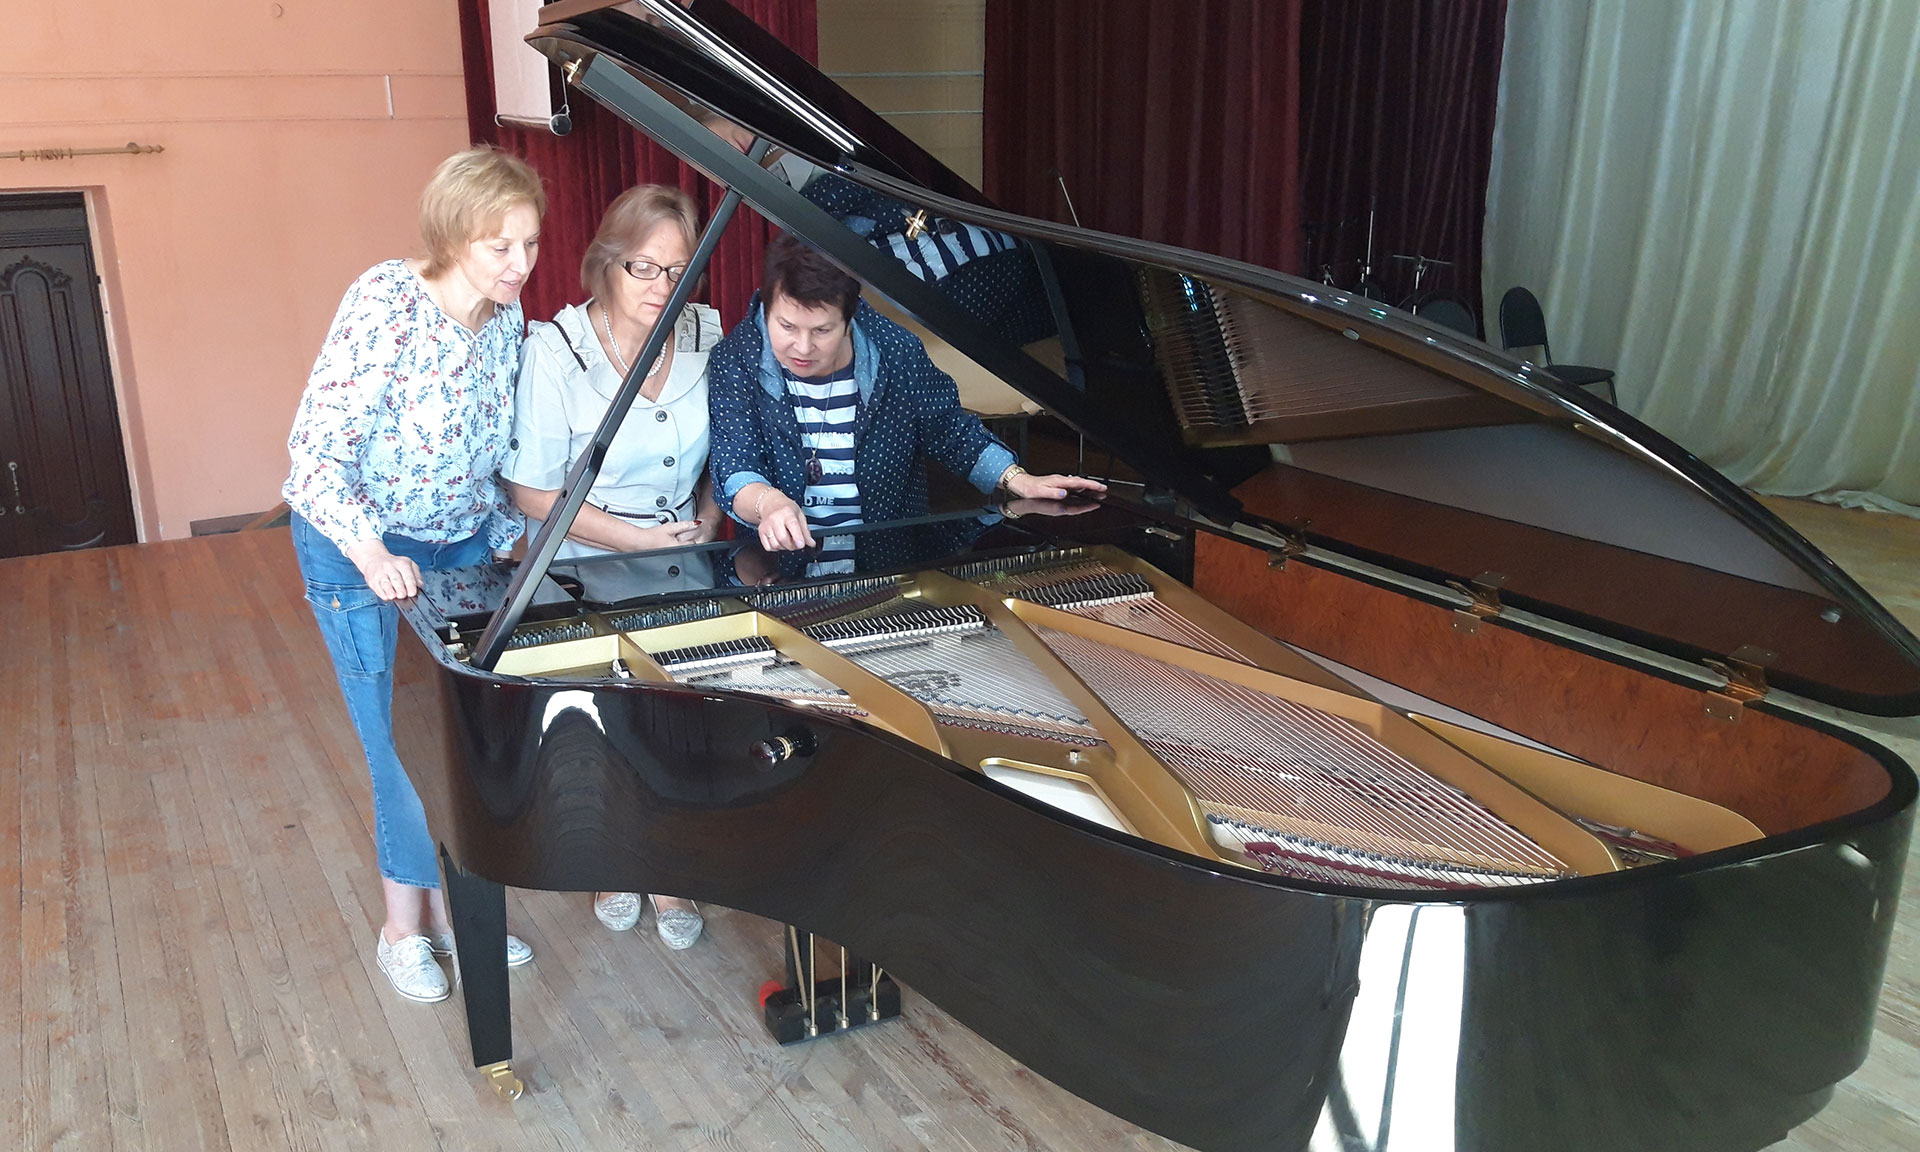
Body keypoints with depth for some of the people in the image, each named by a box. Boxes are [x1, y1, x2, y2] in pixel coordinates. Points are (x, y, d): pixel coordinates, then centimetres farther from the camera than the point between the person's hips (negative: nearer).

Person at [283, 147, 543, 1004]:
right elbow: (317, 449, -26)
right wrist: (370, 554, -37)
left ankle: (444, 901, 28)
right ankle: (403, 924, 19)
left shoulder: (505, 313, -5)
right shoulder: (385, 303, -24)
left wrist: (508, 533, 5)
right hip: (361, 545, -6)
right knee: (402, 741, -2)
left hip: (463, 539, 6)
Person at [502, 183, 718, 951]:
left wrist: (705, 527, -5)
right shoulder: (555, 351, -14)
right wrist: (639, 539, -16)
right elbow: (530, 491, -14)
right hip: (587, 577, -3)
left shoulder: (706, 336, -2)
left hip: (685, 569, 3)